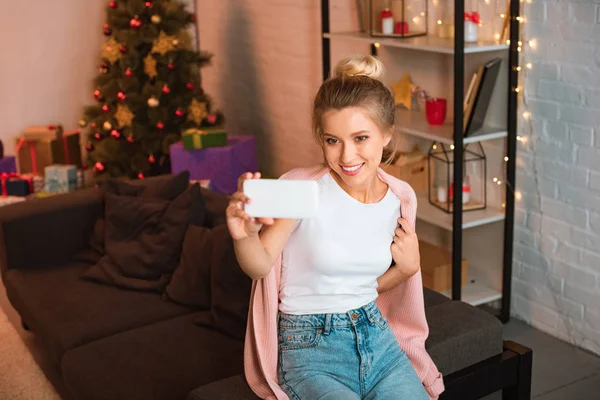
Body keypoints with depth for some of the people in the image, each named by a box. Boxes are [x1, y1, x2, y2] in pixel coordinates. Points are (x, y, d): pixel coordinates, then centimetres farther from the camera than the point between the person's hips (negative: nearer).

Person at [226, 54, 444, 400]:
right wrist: (245, 236, -33)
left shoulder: (401, 198, 0)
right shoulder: (302, 188, -15)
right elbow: (261, 265, -13)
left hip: (375, 335, 5)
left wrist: (408, 267, -5)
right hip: (311, 347, -4)